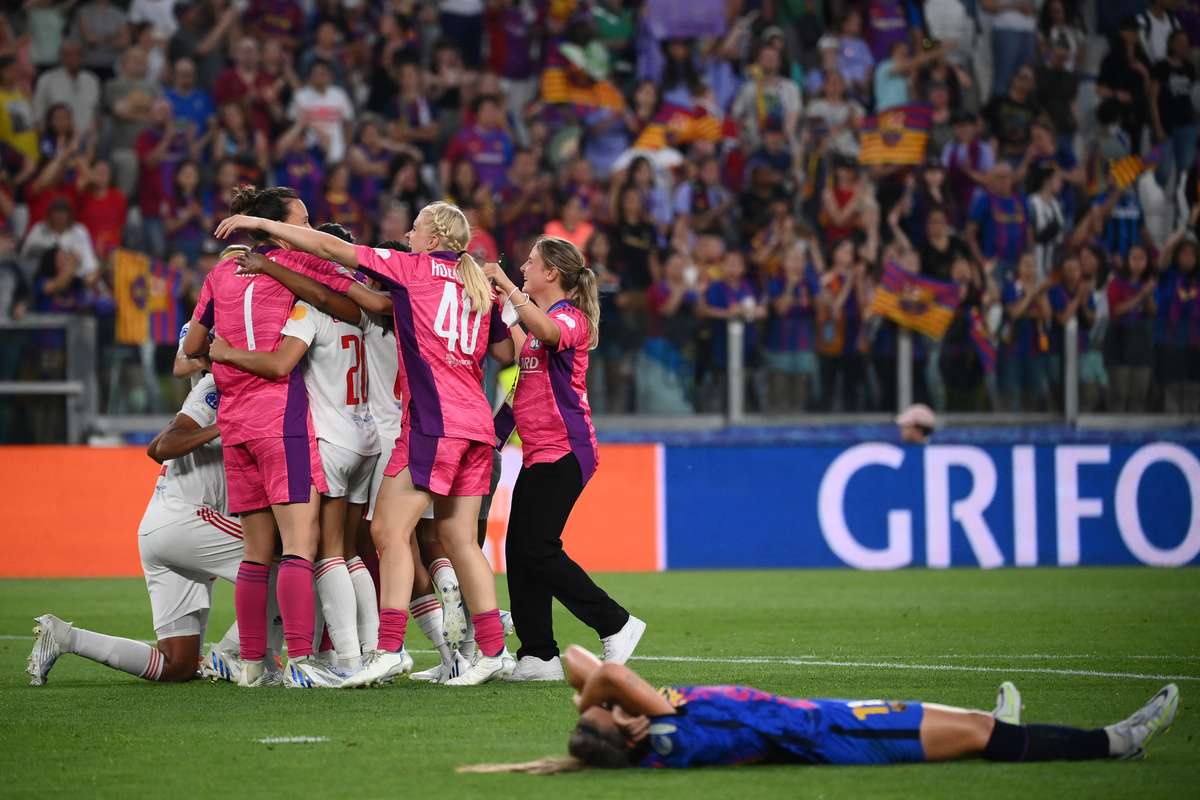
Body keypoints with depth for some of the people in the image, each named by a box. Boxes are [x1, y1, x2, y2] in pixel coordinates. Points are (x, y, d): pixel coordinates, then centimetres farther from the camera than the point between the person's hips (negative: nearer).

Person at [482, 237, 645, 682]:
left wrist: (509, 289, -34)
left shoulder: (571, 316, -10)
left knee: (537, 549, -13)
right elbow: (523, 352, 37)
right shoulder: (540, 317, 20)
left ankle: (616, 625, -4)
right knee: (520, 550, 4)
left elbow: (548, 333, -34)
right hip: (538, 452, 10)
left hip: (563, 451, -10)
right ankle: (538, 656, 5)